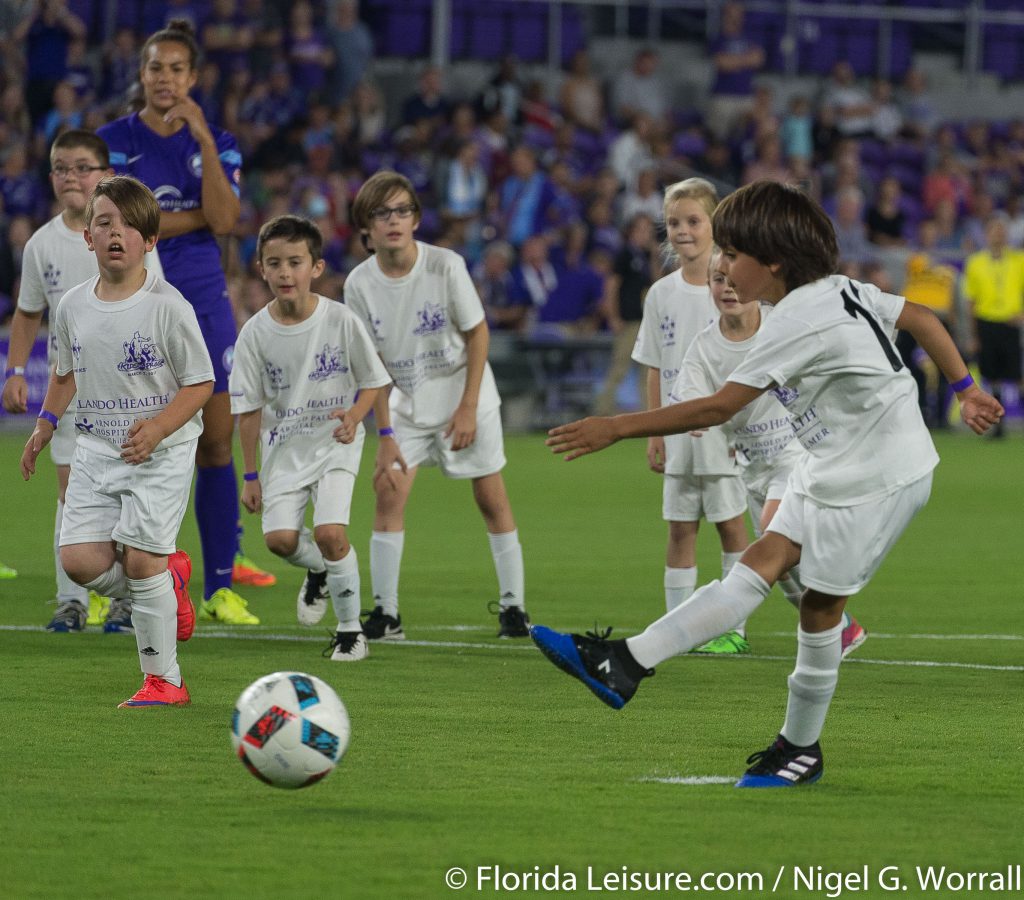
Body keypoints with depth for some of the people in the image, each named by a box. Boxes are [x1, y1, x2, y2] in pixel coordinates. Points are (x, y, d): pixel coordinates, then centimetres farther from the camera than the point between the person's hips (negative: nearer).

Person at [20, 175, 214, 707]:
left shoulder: (167, 307, -12)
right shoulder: (73, 307, 4)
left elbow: (200, 384, -9)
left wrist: (157, 429, -21)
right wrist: (44, 427, 10)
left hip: (160, 451, -5)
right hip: (96, 450, 5)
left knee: (139, 558, -12)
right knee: (78, 559, -8)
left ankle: (163, 679, 1)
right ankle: (168, 581, 21)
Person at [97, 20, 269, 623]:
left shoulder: (218, 144, 6)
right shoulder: (113, 142, 0)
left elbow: (225, 219, -11)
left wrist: (203, 141, -14)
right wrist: (196, 216, -8)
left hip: (202, 303, 2)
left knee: (216, 446, -2)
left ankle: (221, 588, 3)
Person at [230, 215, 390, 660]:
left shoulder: (341, 320, -11)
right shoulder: (256, 333, -8)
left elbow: (372, 381, 0)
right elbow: (249, 407, -1)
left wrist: (353, 416, -20)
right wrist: (250, 476, 0)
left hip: (335, 441, -2)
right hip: (283, 446, 2)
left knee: (329, 531, -19)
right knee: (280, 537, -13)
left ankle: (350, 629, 0)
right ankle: (320, 571, 25)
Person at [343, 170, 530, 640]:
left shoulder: (445, 265, -18)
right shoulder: (360, 283, -11)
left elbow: (477, 333, -9)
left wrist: (468, 408, -13)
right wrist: (385, 433, -8)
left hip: (466, 398, -2)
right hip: (407, 404, 2)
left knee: (491, 498, 1)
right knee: (388, 490, -10)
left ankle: (513, 605, 11)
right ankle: (385, 613, -6)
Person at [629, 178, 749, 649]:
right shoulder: (662, 294, 6)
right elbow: (656, 369, 10)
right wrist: (654, 432, 6)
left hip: (725, 430, -4)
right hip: (679, 431, 4)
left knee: (730, 522, 1)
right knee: (680, 529, 5)